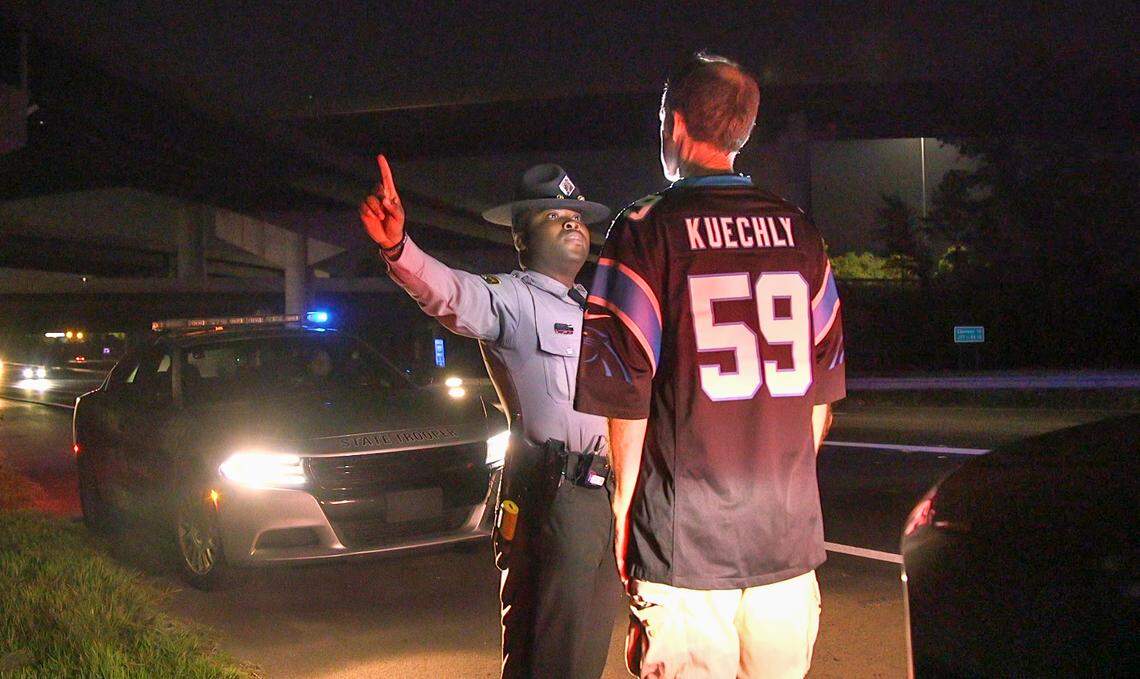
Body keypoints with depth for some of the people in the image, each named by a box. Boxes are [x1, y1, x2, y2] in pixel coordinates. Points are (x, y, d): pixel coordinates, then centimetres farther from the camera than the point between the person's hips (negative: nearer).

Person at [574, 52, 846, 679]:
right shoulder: (797, 230, 8)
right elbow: (823, 385, 13)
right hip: (788, 534, 5)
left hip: (685, 539, -4)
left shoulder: (648, 229, -5)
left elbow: (627, 393, -8)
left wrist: (624, 505, 3)